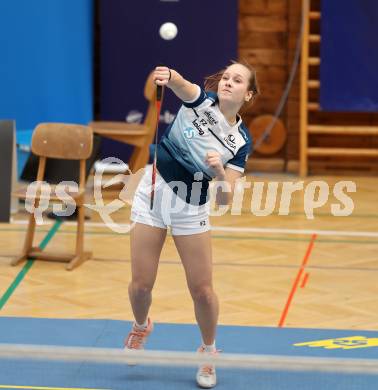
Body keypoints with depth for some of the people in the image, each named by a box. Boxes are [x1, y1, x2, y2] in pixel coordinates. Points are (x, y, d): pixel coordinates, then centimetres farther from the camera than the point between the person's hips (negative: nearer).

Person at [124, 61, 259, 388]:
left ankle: (208, 352, 28)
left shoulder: (241, 141, -6)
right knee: (141, 285, 0)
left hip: (191, 206, 1)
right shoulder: (201, 100, -8)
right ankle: (142, 327, 34)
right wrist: (168, 76, -57)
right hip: (152, 192, 0)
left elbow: (225, 199, -12)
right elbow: (181, 85, -33)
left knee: (202, 290, 1)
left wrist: (220, 171, -33)